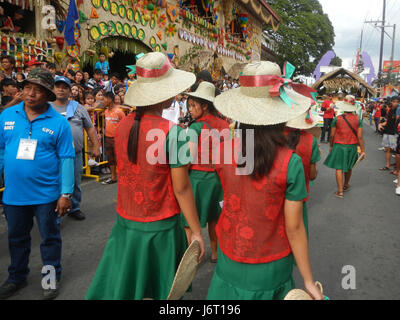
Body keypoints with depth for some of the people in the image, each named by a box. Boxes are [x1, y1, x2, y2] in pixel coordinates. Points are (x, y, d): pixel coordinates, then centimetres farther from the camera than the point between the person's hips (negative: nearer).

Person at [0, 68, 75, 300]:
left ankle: (52, 277, 33)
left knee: (50, 237, 13)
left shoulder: (58, 122, -10)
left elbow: (66, 159, -10)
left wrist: (66, 194, -12)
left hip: (46, 194, -3)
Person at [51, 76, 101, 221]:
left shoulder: (78, 107, 8)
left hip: (76, 153, 2)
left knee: (75, 183, 13)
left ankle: (74, 208, 32)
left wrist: (96, 146, 3)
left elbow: (90, 128, 9)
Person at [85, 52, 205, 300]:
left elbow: (124, 173, 6)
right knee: (165, 288, 19)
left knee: (120, 288, 19)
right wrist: (197, 233, -7)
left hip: (125, 222, 4)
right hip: (160, 226, -4)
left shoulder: (123, 126, -4)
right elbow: (181, 188, -16)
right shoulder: (172, 132, -19)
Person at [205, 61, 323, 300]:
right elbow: (294, 227, -17)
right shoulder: (290, 163, -23)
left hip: (230, 262, 2)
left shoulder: (222, 152, -15)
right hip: (270, 270, -2)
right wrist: (309, 281, -4)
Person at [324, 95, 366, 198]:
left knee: (339, 168, 2)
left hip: (339, 146, -2)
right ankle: (346, 185, 41)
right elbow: (360, 136, -6)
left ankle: (340, 191, 1)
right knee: (349, 167, 21)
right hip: (352, 147, 3)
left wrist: (331, 146, 12)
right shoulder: (358, 119, -6)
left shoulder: (337, 119, -9)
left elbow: (332, 135, -4)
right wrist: (363, 150, 0)